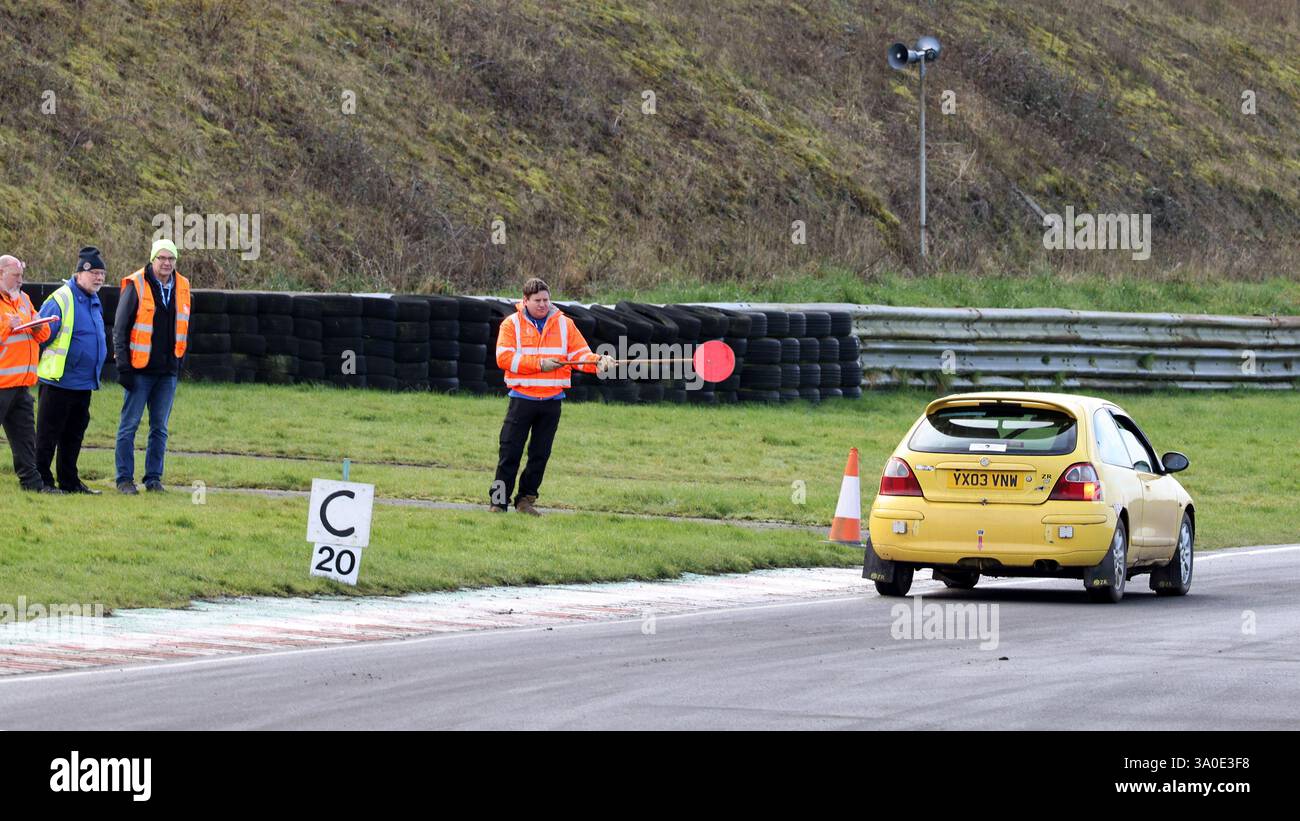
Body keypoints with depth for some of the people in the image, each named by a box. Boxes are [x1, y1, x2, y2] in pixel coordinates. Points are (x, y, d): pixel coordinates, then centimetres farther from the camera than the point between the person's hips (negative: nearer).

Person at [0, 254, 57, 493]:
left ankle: (31, 481, 12)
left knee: (25, 434, 9)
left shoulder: (22, 299, 18)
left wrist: (39, 327, 0)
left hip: (21, 383, 8)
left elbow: (43, 335, 21)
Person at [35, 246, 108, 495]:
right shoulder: (61, 300, -15)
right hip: (58, 381, -8)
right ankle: (42, 480, 4)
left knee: (74, 436, 14)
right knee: (48, 436, -1)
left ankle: (69, 481, 22)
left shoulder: (94, 301, 13)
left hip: (84, 383, 8)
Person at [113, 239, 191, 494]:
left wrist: (179, 363, 13)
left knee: (160, 427, 7)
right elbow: (120, 329, -6)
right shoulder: (136, 286, -6)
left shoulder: (181, 288, 9)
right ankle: (125, 478, 3)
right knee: (129, 424, -2)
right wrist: (123, 367, -11)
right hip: (139, 369, -5)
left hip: (168, 372, 5)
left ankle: (153, 477, 13)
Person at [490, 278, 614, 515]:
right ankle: (499, 501, 2)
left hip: (551, 400, 3)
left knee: (540, 454, 5)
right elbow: (504, 358, -11)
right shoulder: (512, 324, 1)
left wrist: (598, 362, -18)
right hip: (522, 398, -3)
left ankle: (526, 500, 15)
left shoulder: (564, 324, 8)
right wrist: (539, 363, -17)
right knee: (510, 452, -4)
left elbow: (580, 354, 3)